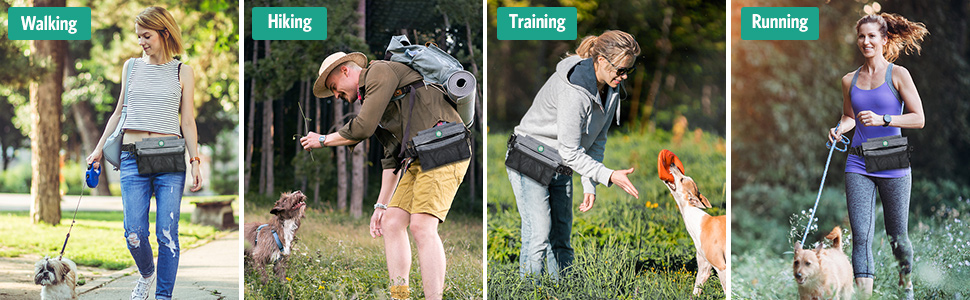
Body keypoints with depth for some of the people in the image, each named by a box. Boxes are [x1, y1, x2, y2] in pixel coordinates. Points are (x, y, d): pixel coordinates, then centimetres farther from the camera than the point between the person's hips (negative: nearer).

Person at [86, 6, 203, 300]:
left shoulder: (182, 72, 6)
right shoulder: (132, 67, 13)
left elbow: (188, 122, 7)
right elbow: (119, 113, 20)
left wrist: (195, 161, 1)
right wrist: (99, 149, 17)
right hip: (133, 157, 2)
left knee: (167, 234, -6)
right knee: (134, 233, -5)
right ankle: (146, 274, 25)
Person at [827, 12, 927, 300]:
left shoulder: (898, 74, -2)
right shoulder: (849, 80, 9)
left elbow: (918, 118, -5)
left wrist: (882, 119, -18)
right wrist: (839, 128, -2)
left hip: (893, 166, -2)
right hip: (859, 166, 2)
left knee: (897, 236, 9)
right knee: (861, 236, -9)